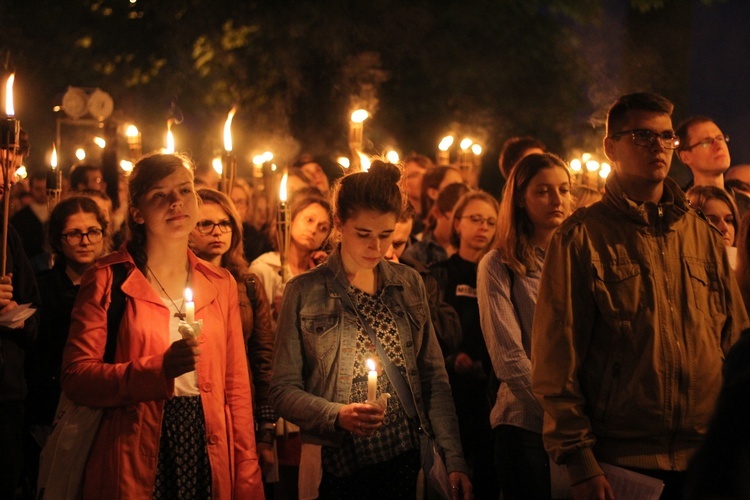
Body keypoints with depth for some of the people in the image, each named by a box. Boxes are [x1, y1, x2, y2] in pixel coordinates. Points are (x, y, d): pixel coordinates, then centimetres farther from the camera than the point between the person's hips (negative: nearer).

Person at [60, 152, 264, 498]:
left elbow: (236, 387, 10)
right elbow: (75, 378, -10)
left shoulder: (221, 284, 10)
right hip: (136, 462, -3)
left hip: (207, 454, 3)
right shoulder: (108, 279, -2)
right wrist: (160, 368, -23)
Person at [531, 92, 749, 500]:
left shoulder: (704, 235, 12)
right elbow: (556, 361, -6)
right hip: (620, 461, -4)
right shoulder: (581, 238, -2)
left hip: (706, 461, 4)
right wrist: (579, 459, -11)